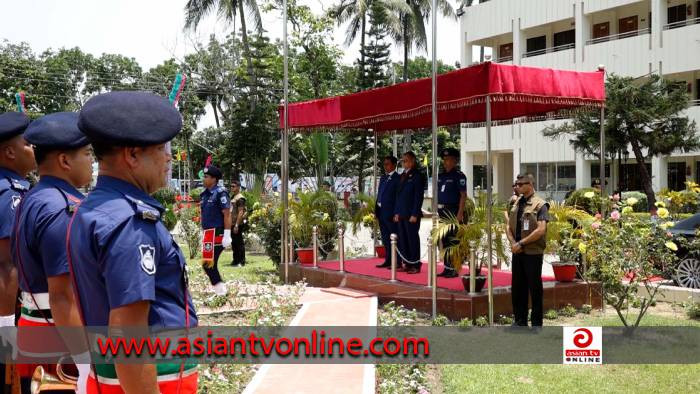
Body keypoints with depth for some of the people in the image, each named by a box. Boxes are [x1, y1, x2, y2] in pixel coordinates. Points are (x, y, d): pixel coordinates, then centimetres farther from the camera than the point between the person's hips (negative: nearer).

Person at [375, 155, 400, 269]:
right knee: (385, 238, 12)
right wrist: (376, 210, 11)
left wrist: (395, 213, -16)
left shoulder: (397, 178, -7)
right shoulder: (383, 178, 17)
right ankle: (388, 260, 19)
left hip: (390, 212, -8)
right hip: (381, 212, 8)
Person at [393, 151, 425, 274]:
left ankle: (415, 265, 2)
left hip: (411, 214, -7)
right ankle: (407, 264, 13)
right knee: (403, 240, 7)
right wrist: (396, 212, 12)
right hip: (401, 214, 7)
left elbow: (419, 196, -11)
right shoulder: (402, 176, 17)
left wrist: (414, 214, -15)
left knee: (412, 239, -3)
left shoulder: (417, 176, -6)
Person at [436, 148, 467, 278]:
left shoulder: (459, 176, -7)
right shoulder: (441, 176, 14)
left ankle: (454, 269, 0)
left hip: (453, 211, -7)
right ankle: (447, 268, 16)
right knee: (444, 240, 9)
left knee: (453, 241, -6)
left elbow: (463, 195, -12)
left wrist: (460, 213, -18)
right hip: (442, 211, 8)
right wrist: (436, 211, 13)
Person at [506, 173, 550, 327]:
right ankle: (520, 320, 23)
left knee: (535, 288, 3)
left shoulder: (540, 205, -9)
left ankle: (536, 323, 13)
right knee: (517, 287, 11)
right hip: (517, 252, 6)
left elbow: (541, 230, -18)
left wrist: (521, 243, -18)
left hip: (533, 253, -6)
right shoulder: (516, 204, 11)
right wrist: (513, 243, -5)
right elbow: (509, 227, 13)